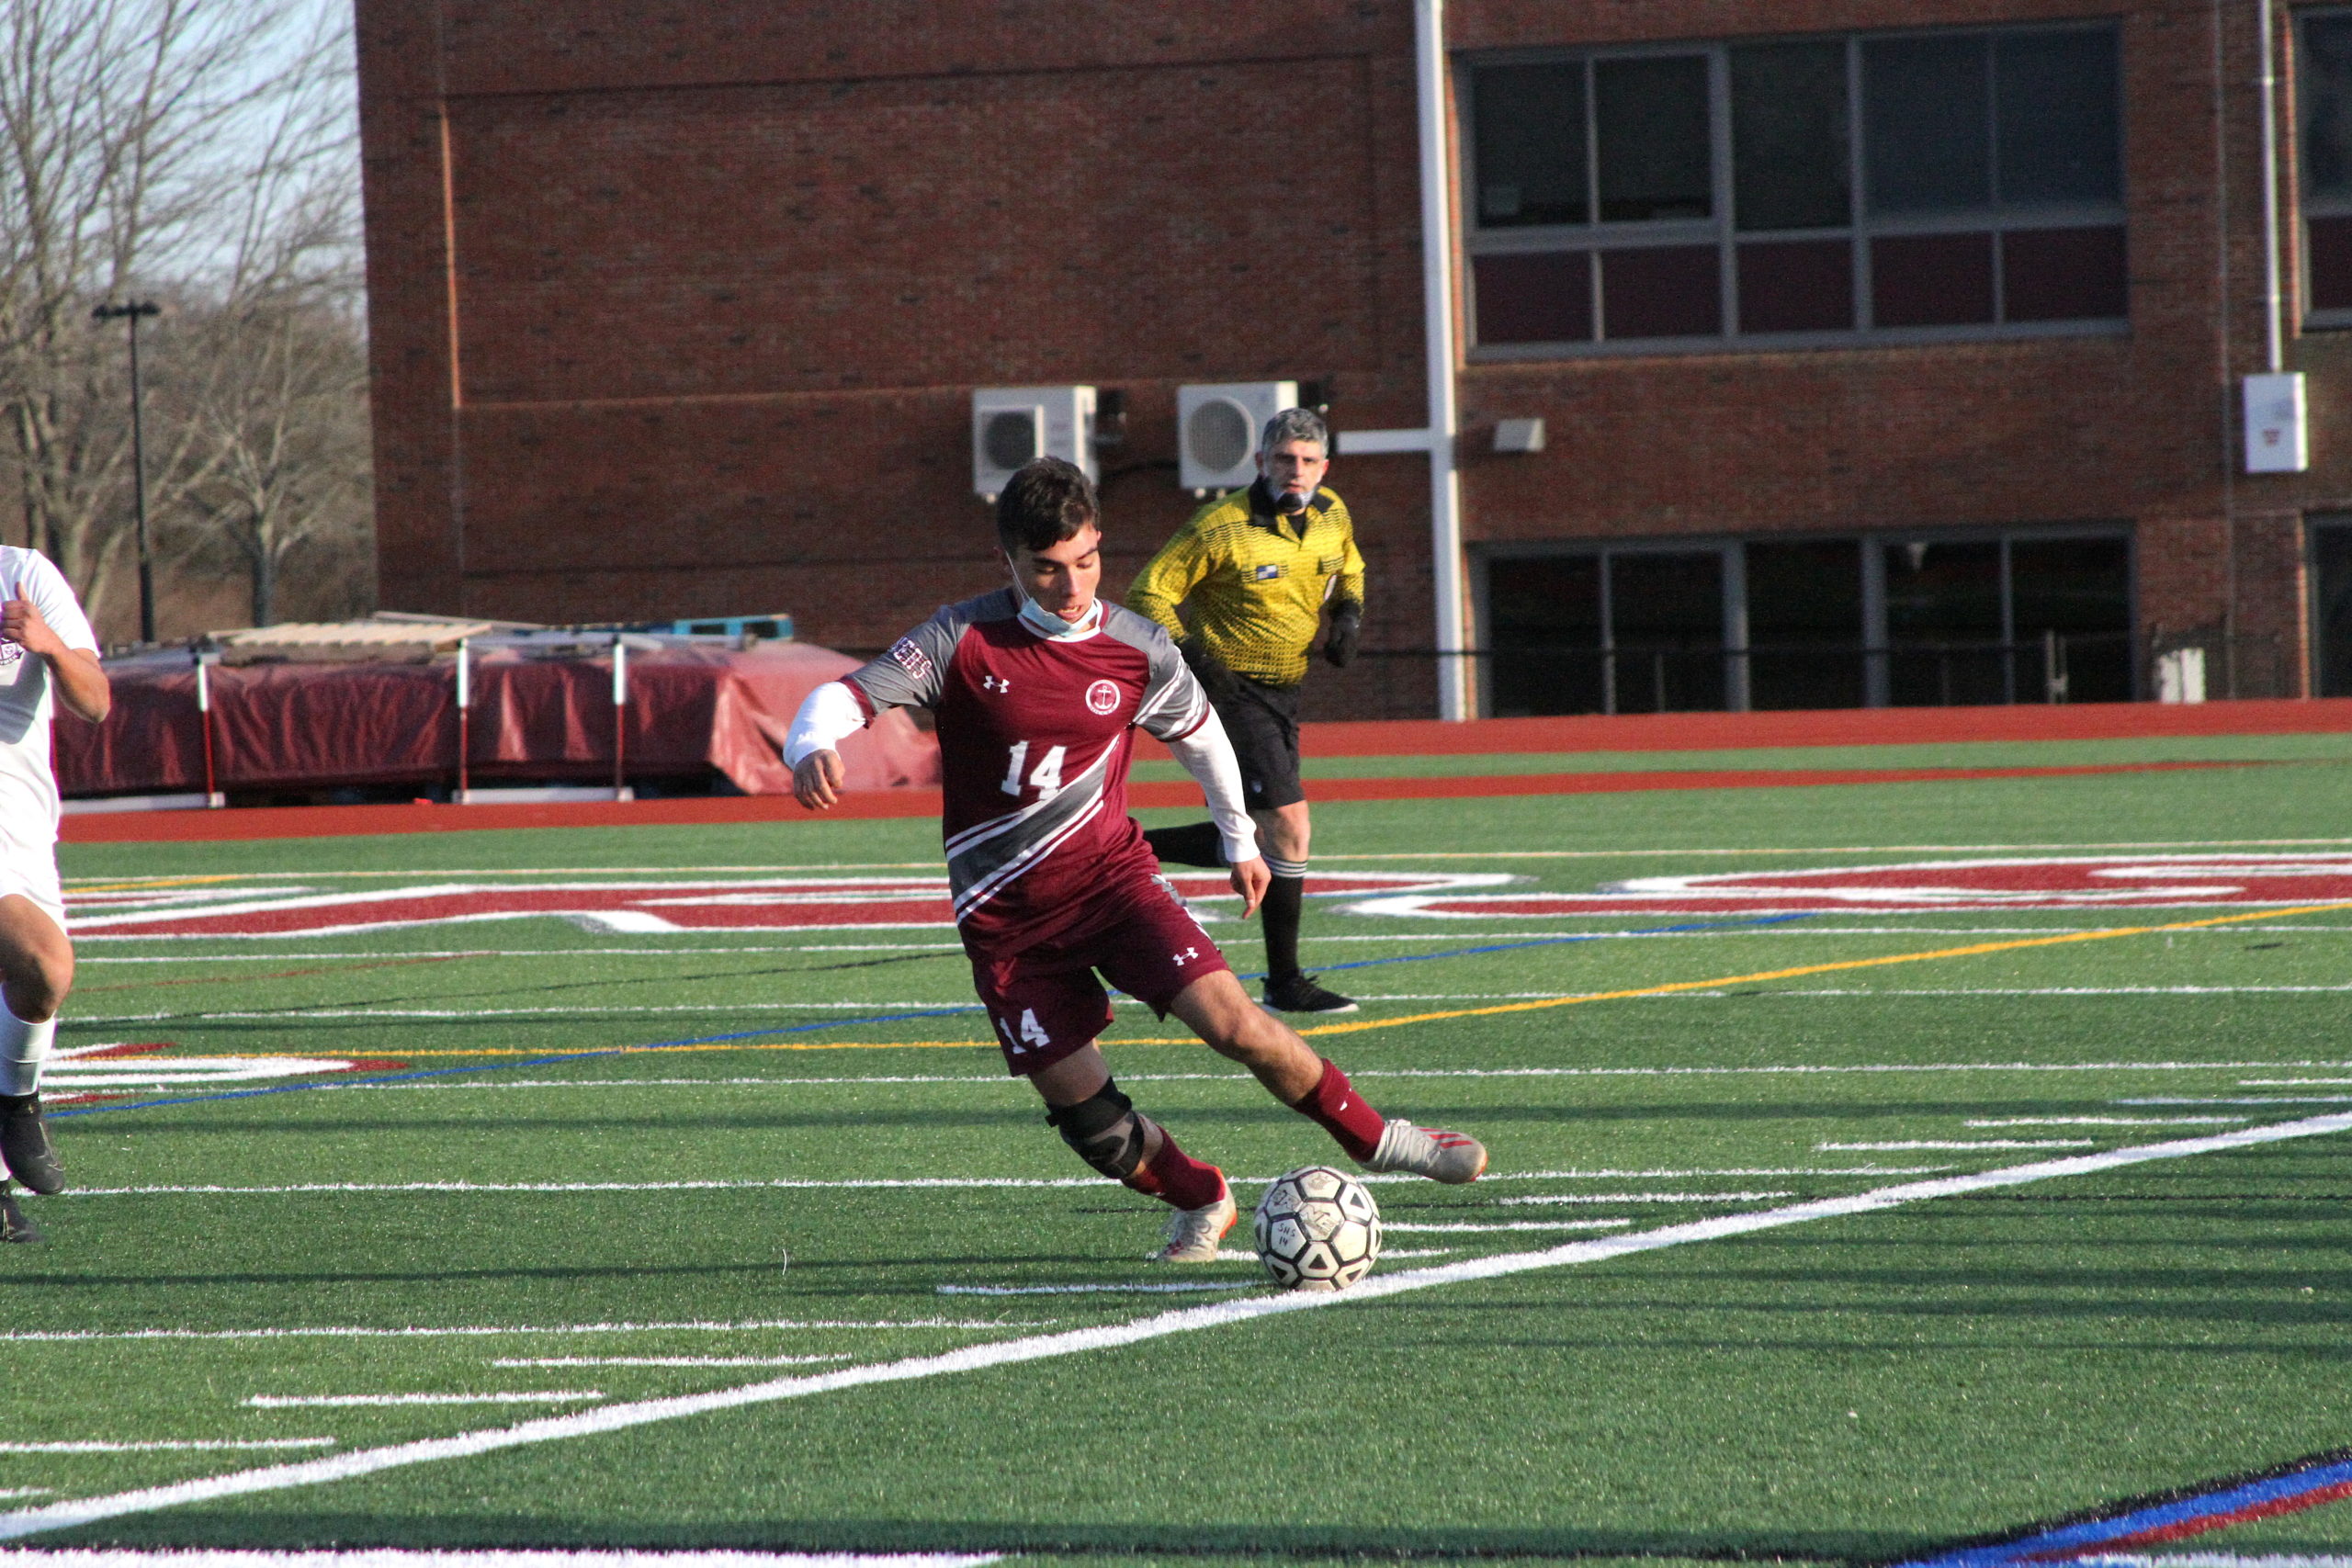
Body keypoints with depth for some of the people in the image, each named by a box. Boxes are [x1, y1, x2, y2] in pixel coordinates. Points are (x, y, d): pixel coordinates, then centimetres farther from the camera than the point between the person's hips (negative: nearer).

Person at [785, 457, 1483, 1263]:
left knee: (1232, 1019, -18)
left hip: (1111, 877, 0)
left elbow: (1198, 732, 14)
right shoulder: (964, 641, -12)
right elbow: (845, 696, -18)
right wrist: (814, 747, -42)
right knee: (1081, 1106, -3)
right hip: (1007, 919, 0)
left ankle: (1377, 1138, 0)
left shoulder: (1137, 650, -5)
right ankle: (1201, 1202, 24)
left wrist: (1240, 839, 27)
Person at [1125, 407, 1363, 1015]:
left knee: (1253, 837, 11)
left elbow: (1348, 566, 25)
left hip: (1284, 691, 8)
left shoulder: (1332, 516, 3)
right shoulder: (1223, 528, -17)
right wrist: (1192, 657, -23)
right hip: (1233, 690, -8)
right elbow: (1149, 592, -12)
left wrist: (1349, 611, 4)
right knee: (1288, 824, -16)